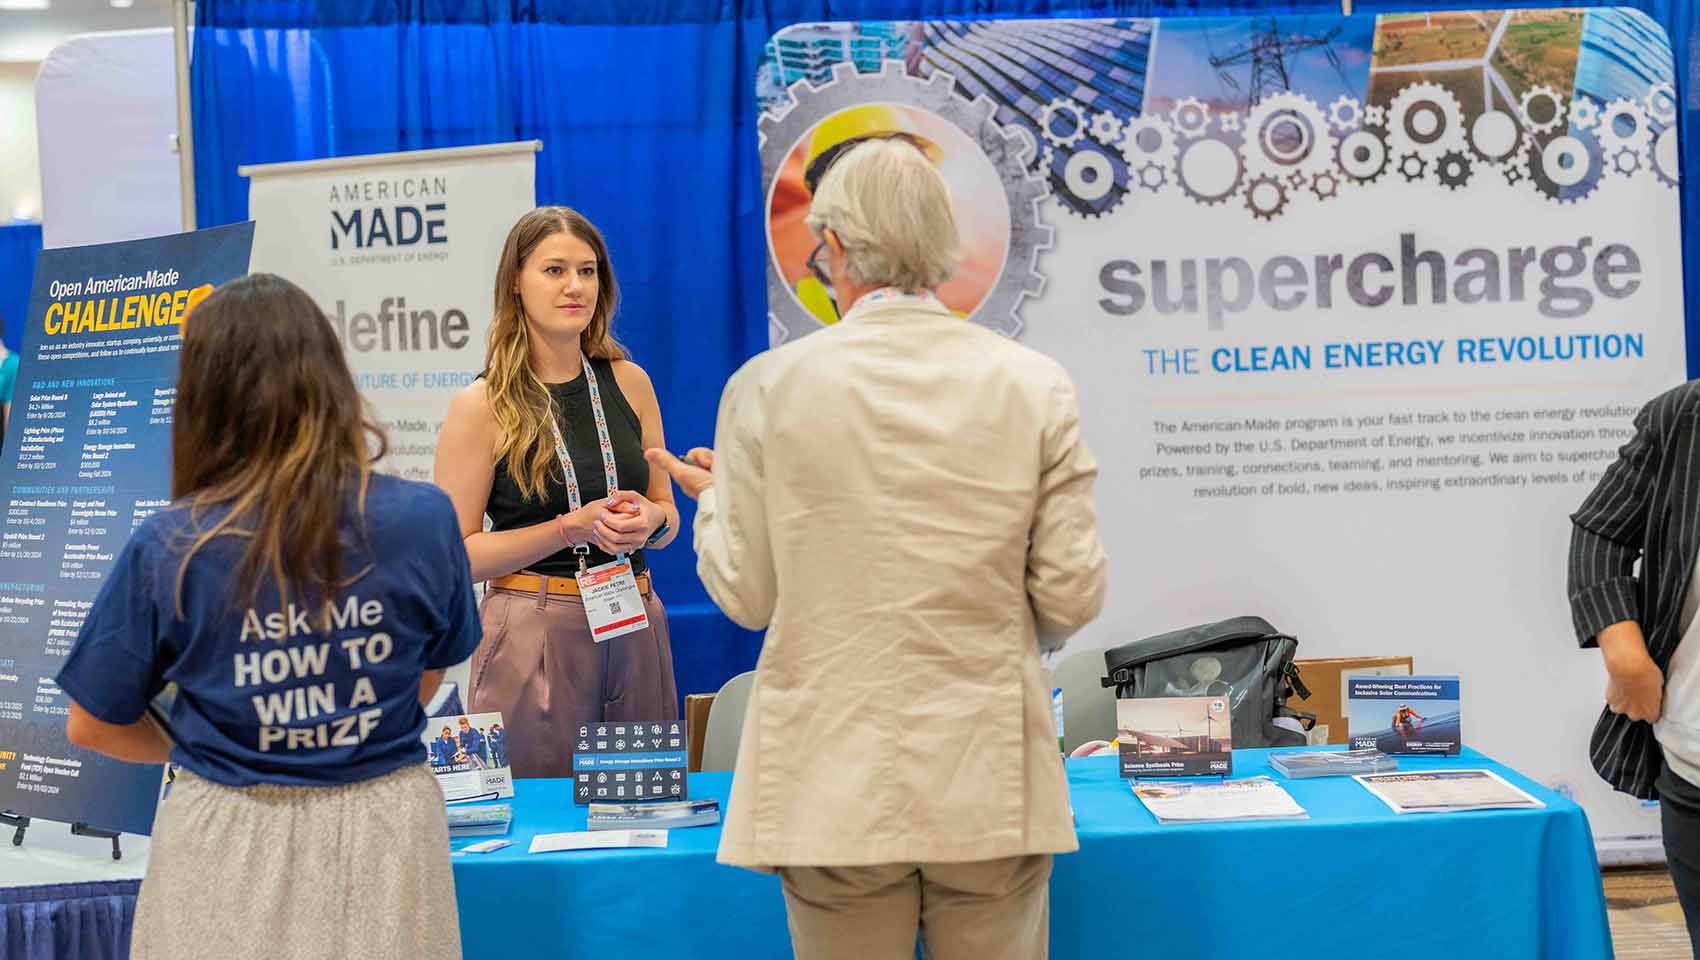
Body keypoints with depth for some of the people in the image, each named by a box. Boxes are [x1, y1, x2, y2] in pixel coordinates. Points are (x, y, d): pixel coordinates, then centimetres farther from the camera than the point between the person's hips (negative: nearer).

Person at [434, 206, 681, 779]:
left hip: (635, 627, 4)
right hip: (533, 635, -4)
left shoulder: (628, 382, 7)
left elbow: (668, 515, 16)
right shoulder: (483, 406, -5)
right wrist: (573, 527, -15)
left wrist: (647, 520, -6)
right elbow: (457, 555, -8)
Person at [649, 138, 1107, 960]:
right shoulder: (1036, 385, -3)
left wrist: (714, 498, 19)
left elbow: (745, 595, -1)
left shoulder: (769, 386, -6)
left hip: (838, 788, -1)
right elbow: (1072, 598, -2)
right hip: (992, 783, 1)